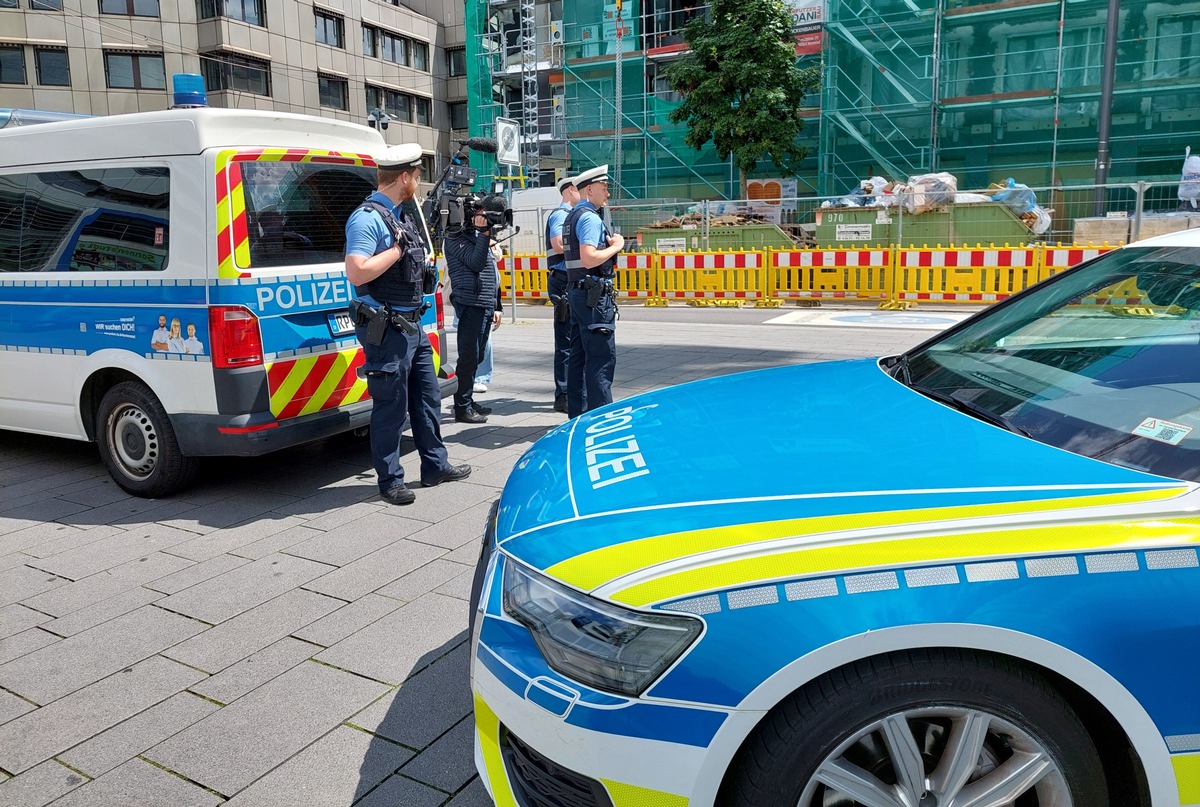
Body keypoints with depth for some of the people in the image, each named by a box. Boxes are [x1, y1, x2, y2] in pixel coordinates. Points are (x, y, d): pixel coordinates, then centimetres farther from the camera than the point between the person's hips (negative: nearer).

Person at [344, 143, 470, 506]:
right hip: (386, 328, -10)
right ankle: (390, 482, 12)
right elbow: (356, 272, -27)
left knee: (427, 398, 17)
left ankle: (435, 465, 30)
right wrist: (398, 249, -20)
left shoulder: (400, 216, 13)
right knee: (391, 407, 0)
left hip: (412, 325, 10)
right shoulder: (367, 218, -16)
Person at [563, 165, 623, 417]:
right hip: (594, 294, -11)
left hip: (577, 290, 11)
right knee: (602, 357, -8)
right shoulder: (590, 217, -13)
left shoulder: (571, 217, 19)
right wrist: (615, 246, -11)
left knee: (579, 355, 12)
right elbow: (589, 259, -24)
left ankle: (578, 413, 18)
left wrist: (609, 243, 15)